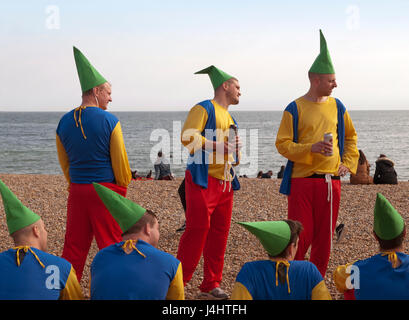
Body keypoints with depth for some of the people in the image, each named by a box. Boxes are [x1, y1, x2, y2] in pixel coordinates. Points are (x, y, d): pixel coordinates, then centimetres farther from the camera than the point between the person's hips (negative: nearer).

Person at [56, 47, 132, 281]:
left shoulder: (64, 122, 4)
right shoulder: (110, 121, -11)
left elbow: (64, 163, 12)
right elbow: (121, 162, -6)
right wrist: (123, 187, 10)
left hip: (77, 191, 4)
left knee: (74, 247, 12)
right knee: (111, 246, 6)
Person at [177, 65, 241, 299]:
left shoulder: (230, 118, 24)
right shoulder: (204, 108, -2)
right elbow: (188, 137, -16)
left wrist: (235, 149, 9)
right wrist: (217, 146, -19)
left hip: (225, 182, 8)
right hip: (203, 180, -8)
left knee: (219, 234, 6)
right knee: (197, 229, -12)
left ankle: (211, 286, 13)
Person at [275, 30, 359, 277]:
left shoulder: (337, 107, 10)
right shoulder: (295, 109, -4)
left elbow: (350, 136, 22)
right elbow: (282, 144, -7)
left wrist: (348, 163, 9)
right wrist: (311, 148, -21)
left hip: (331, 180, 4)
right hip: (302, 180, -4)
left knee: (324, 237, 7)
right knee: (301, 236, -4)